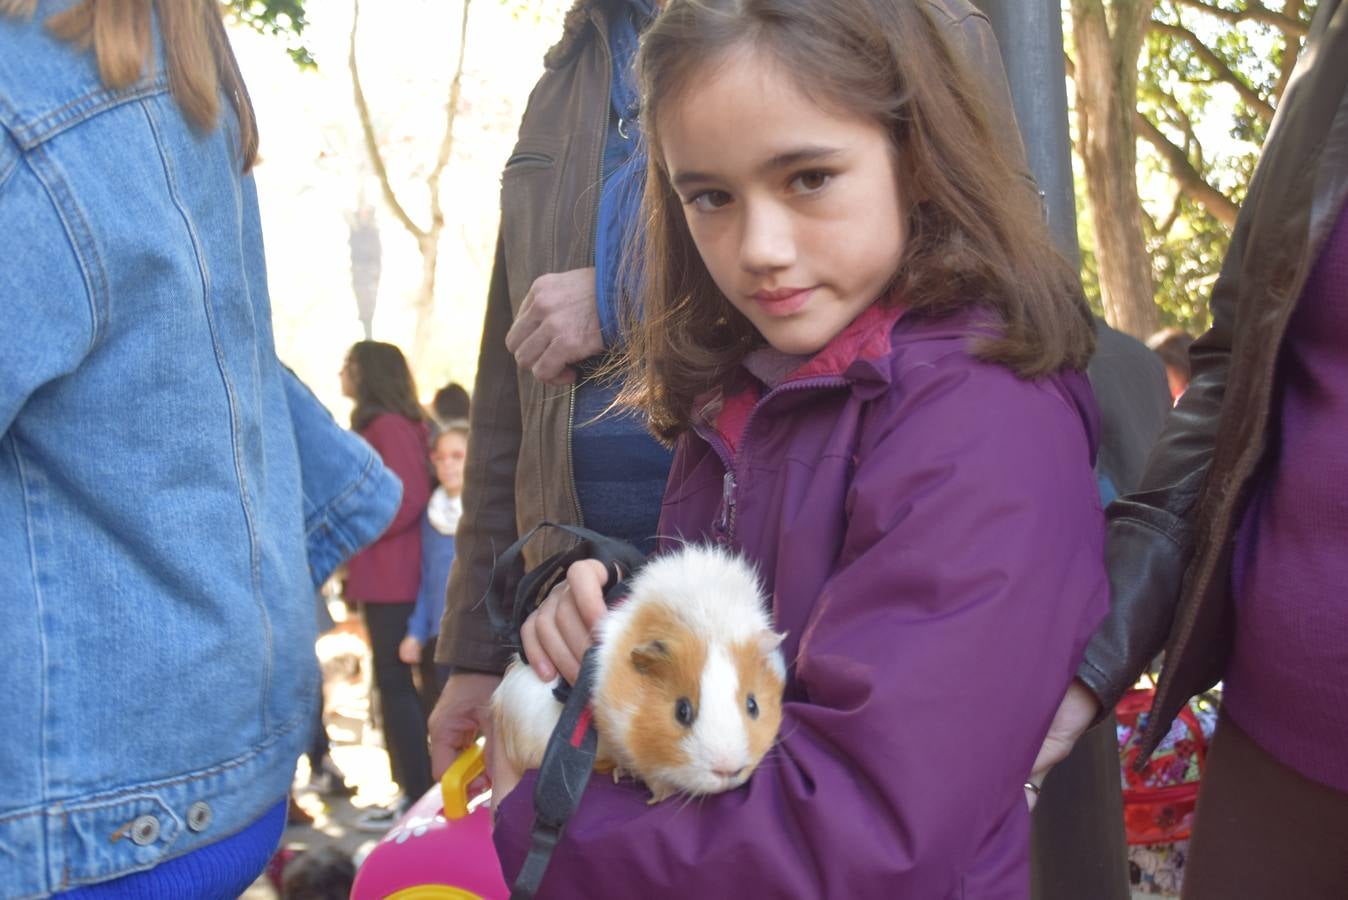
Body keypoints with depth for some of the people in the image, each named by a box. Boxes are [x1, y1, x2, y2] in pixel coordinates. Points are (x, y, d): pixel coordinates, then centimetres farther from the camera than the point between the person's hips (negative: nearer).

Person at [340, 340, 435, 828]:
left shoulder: (389, 426, -12)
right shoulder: (376, 424, 19)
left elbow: (410, 495, -21)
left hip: (390, 578, -10)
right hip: (382, 578, 10)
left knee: (395, 684, -6)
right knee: (396, 683, 12)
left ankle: (416, 794, -2)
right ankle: (412, 788, 18)